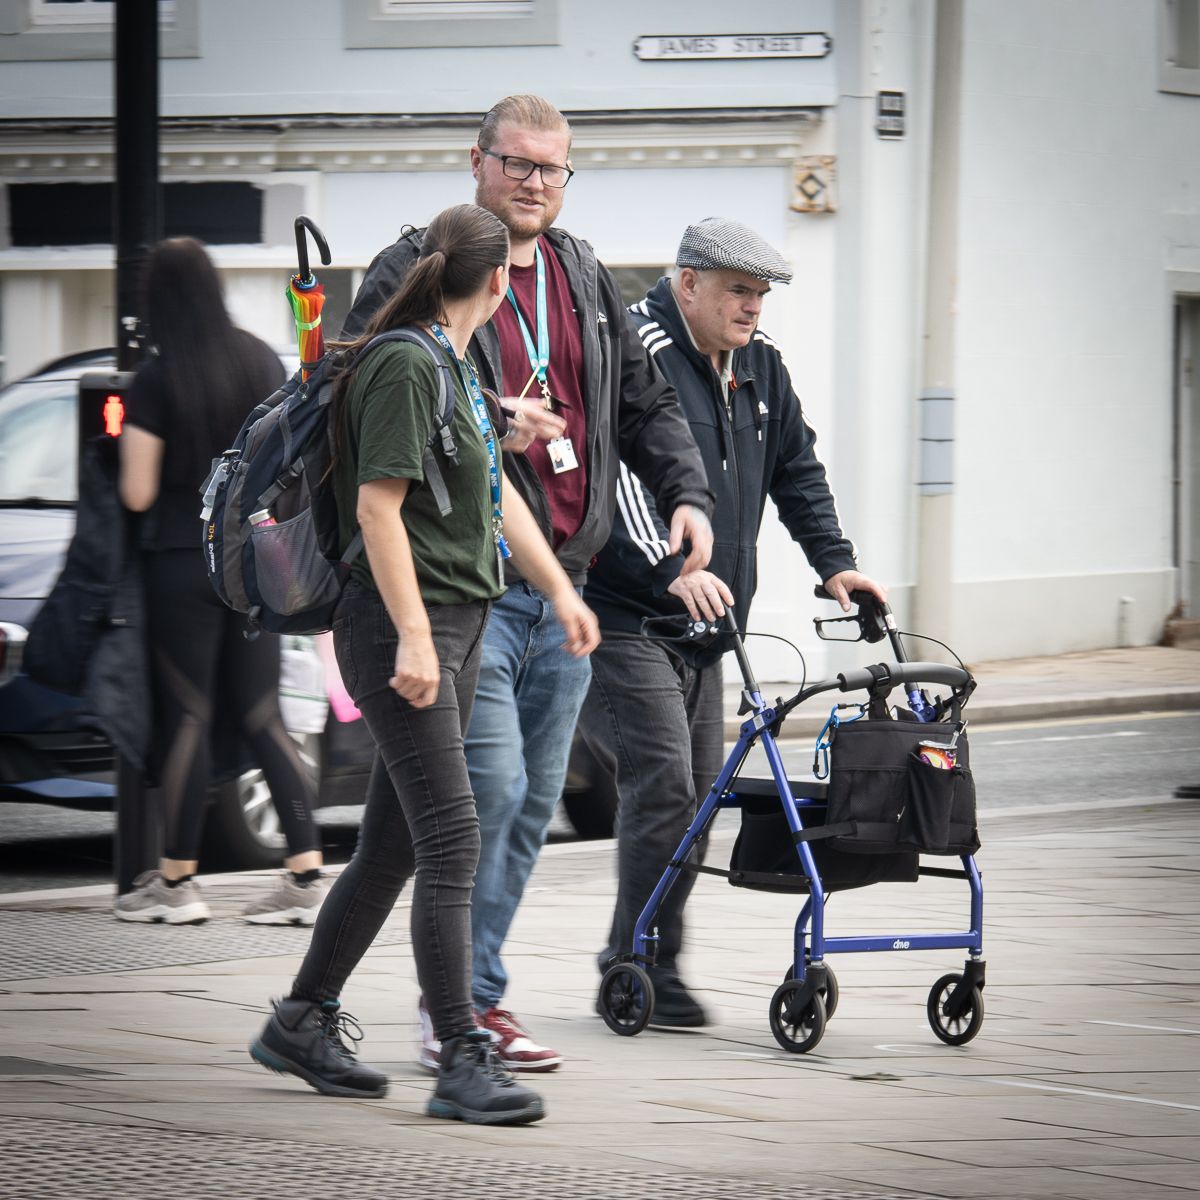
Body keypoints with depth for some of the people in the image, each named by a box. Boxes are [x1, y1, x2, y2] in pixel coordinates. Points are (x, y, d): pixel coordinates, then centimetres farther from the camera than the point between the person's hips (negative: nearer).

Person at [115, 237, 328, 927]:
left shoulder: (158, 381, -12)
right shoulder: (263, 363, 3)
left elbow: (138, 494, -10)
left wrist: (134, 454, 8)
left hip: (184, 561, -5)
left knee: (187, 717, 3)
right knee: (261, 716, 8)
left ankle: (177, 882, 8)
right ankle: (308, 875, -1)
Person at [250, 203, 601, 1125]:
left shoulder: (456, 364, 16)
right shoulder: (404, 365, -13)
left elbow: (495, 493, 26)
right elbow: (378, 505, -19)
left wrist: (560, 590, 29)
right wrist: (412, 636, -23)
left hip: (457, 626, 10)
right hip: (402, 626, -10)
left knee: (395, 842, 12)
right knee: (451, 839, -12)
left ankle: (302, 1023, 22)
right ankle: (464, 1060, -12)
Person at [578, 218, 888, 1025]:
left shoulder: (759, 363, 13)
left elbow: (796, 468, 22)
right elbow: (616, 475, -25)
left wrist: (835, 562, 11)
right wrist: (670, 569, -35)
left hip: (701, 623, 9)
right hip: (623, 616, -9)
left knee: (698, 790, 7)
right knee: (662, 782, -15)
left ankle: (631, 961, 15)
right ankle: (646, 968, -9)